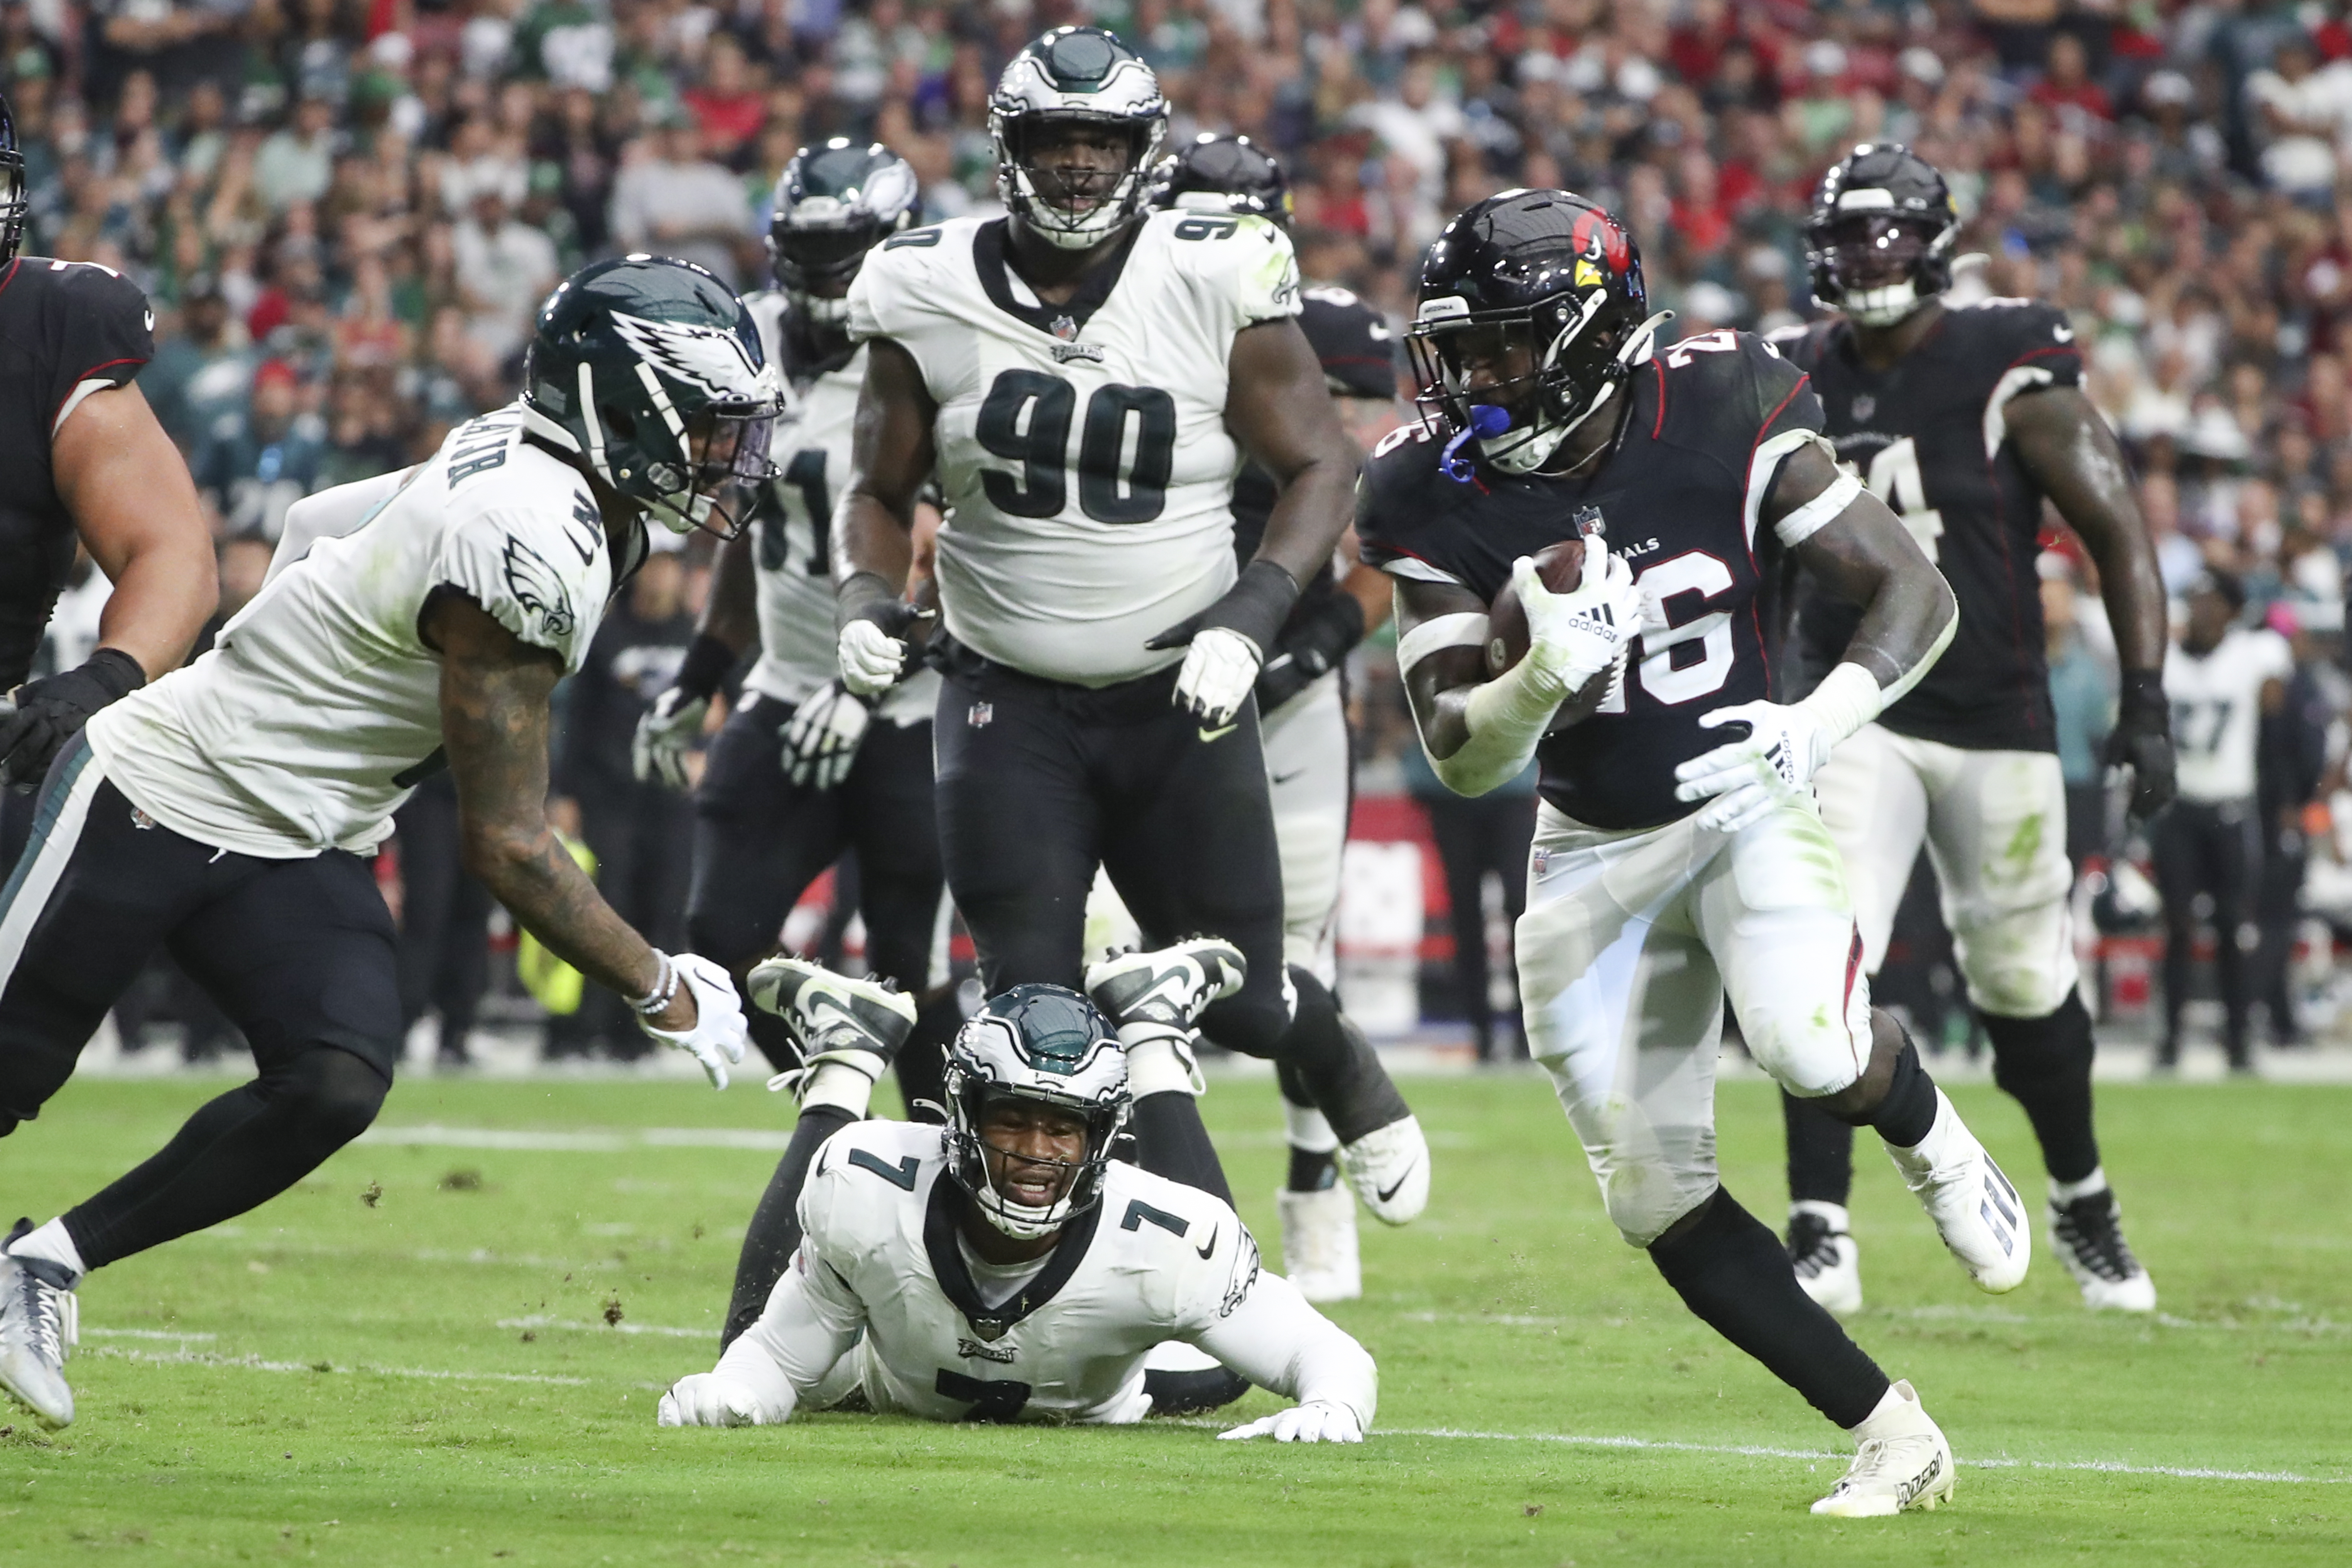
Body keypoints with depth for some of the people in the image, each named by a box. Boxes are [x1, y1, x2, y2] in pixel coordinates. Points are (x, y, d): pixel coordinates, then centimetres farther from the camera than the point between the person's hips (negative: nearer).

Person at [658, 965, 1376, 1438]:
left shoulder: (1160, 1245, -43)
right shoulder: (869, 1197, -41)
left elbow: (1332, 1355, -36)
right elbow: (777, 1359, -28)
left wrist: (1330, 1409, -60)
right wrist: (724, 1393, -52)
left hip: (1083, 1415, 1)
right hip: (902, 1393, 0)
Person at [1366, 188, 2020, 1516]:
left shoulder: (1726, 423, -15)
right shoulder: (1440, 499, -9)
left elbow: (1917, 594, -11)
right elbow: (1461, 755, -11)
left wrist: (1825, 719, -29)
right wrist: (1547, 676, -33)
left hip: (1748, 803, -3)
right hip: (1596, 856, 3)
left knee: (1811, 1044, -32)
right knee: (1659, 1204, -2)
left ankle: (1932, 1142, 4)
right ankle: (1895, 1442, 9)